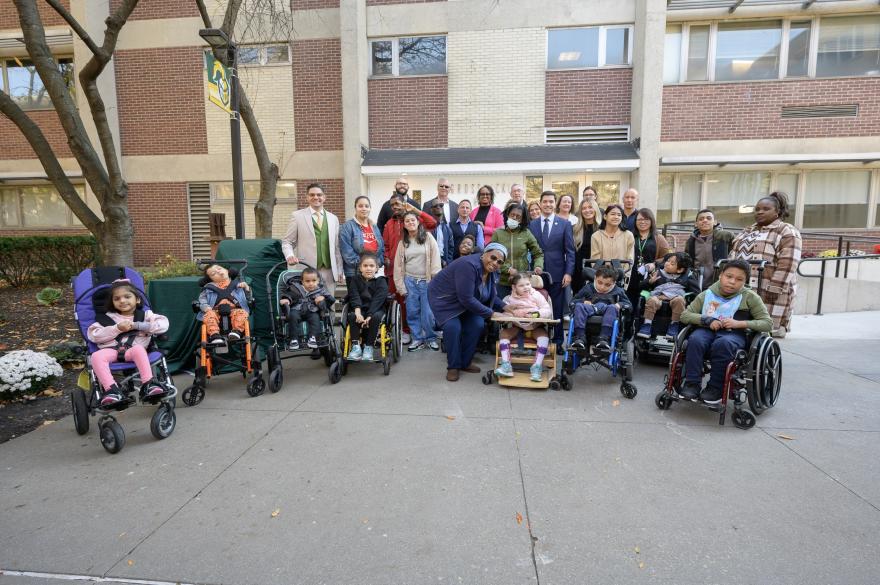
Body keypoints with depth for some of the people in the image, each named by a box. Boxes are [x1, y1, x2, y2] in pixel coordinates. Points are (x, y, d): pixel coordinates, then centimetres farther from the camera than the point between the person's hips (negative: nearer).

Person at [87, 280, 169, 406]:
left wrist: (137, 326, -7)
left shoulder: (144, 315, 14)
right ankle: (111, 389, -31)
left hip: (132, 349, -2)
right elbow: (93, 335, 7)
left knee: (139, 349, -36)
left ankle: (147, 384, -35)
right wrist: (117, 328, -6)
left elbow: (164, 324, -3)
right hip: (111, 349, 2)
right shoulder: (107, 317, 19)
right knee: (96, 356, -30)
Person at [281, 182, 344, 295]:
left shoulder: (333, 218, 14)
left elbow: (336, 246, 14)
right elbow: (287, 242, 7)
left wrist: (339, 270, 10)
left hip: (329, 271, 3)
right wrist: (290, 255, -13)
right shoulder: (297, 216, 5)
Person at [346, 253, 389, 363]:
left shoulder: (381, 281, -2)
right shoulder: (355, 280, 7)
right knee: (351, 316, -27)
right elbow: (354, 297, -7)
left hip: (376, 310, -2)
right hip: (360, 309, 2)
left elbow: (378, 300, -14)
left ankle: (369, 347, -22)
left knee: (376, 317, -34)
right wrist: (357, 311, -27)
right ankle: (356, 346, -22)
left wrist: (369, 316, -27)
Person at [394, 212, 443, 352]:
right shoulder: (403, 242, 8)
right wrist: (400, 286, 3)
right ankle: (418, 338, 18)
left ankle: (431, 338, 16)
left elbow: (435, 259, -5)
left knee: (428, 312, -2)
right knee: (412, 312, 5)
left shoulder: (428, 237, 0)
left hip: (426, 281, -3)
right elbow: (398, 265, 8)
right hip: (410, 281, 3)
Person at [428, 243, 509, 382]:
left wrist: (505, 307, -13)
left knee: (477, 325, -7)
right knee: (453, 327, -23)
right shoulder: (468, 265, -33)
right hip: (443, 298, -8)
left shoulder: (492, 273, -6)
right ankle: (453, 366, -1)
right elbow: (466, 298, -35)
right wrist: (490, 313, -28)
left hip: (465, 301, 8)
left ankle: (465, 363, 12)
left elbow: (491, 296, 6)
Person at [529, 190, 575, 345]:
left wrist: (568, 273, -7)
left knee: (557, 310, 5)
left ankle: (557, 341, 17)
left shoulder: (565, 224, 5)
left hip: (557, 274, -1)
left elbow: (570, 251, 1)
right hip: (537, 274, 1)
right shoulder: (532, 224, 8)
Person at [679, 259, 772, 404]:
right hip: (708, 330, 2)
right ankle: (692, 384, -23)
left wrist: (739, 323, -13)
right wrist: (707, 320, -10)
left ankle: (715, 388, -21)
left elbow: (767, 323, 1)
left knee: (722, 344, -36)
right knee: (695, 339, -32)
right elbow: (685, 315, 7)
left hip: (734, 334, -2)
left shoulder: (749, 297, 4)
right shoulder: (707, 294, 8)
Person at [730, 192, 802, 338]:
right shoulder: (747, 231, 21)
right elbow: (732, 258, 22)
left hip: (768, 295, -6)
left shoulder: (787, 232, -1)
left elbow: (786, 266, -12)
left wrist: (772, 292, -19)